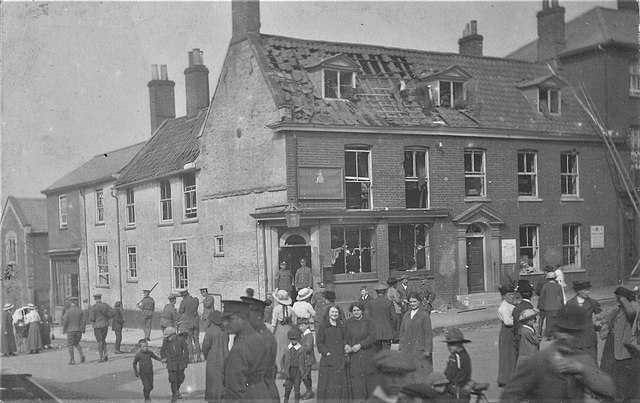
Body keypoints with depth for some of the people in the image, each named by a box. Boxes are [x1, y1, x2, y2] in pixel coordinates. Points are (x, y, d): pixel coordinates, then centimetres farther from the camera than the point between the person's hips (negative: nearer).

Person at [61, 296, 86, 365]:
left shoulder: (68, 311, -9)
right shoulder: (80, 311, 1)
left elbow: (65, 322, -8)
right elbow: (83, 321, 0)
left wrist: (63, 330, 3)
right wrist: (83, 330, 7)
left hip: (70, 330, -4)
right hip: (79, 330, 4)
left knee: (70, 345, 5)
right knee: (76, 343, 18)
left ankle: (72, 360, 6)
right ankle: (82, 355, -3)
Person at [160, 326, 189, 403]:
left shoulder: (181, 340, -13)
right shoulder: (165, 342, -11)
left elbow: (186, 350, -2)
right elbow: (162, 350, 8)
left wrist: (186, 361, -1)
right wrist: (163, 358, -2)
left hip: (180, 363, 1)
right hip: (171, 364, -1)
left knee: (180, 378, 12)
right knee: (173, 379, -4)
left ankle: (177, 390, 39)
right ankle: (174, 395, 11)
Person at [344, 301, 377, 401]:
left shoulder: (368, 320, -3)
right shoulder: (348, 323, 6)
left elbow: (372, 337, -8)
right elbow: (345, 338, 10)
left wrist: (360, 345, -14)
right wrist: (346, 345, -11)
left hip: (367, 354, -2)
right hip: (354, 356, 2)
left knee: (369, 378, 1)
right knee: (355, 378, -3)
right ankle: (358, 399, 3)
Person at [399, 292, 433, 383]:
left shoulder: (425, 315, -5)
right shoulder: (406, 315, 12)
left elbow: (428, 334, -6)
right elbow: (402, 332, 16)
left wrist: (428, 350, -10)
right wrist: (401, 346, 10)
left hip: (419, 349, -5)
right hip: (406, 349, 5)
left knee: (421, 372, -3)